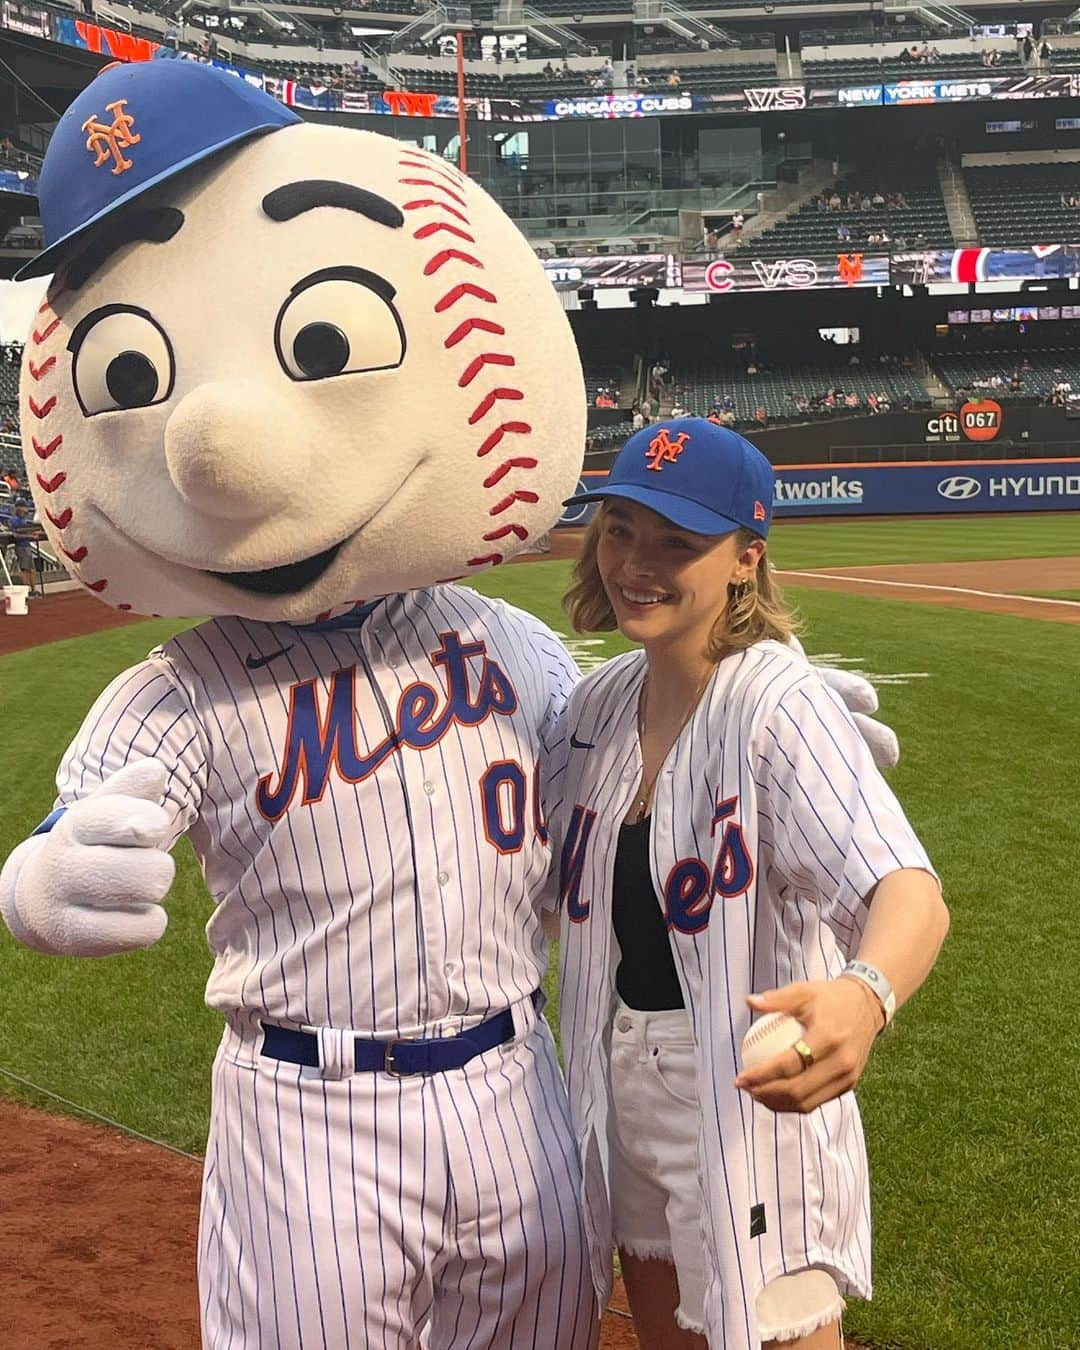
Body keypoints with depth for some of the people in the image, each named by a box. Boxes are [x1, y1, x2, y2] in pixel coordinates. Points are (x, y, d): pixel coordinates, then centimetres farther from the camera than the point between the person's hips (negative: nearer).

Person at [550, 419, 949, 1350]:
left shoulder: (779, 703, -22)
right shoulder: (598, 702, 0)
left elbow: (911, 890, -38)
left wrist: (864, 995, -57)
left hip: (756, 1086, -7)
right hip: (622, 1083, 7)